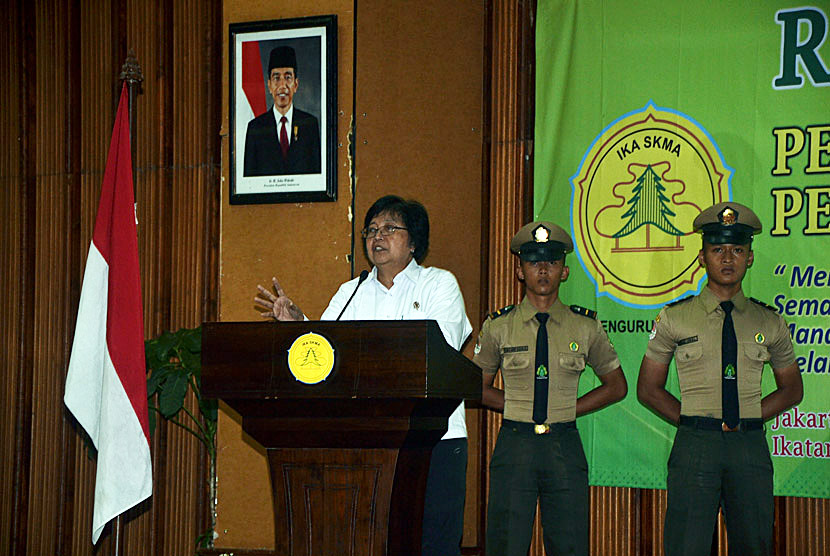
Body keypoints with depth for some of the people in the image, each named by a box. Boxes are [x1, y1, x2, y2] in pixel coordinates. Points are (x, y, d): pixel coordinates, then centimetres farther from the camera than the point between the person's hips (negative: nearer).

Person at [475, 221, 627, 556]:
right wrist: (515, 407, 1)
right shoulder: (499, 326, 5)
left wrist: (568, 410, 5)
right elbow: (478, 387, 16)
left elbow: (616, 386, 16)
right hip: (514, 444, 0)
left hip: (565, 449, 1)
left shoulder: (586, 326, 6)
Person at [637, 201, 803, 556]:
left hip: (751, 446, 2)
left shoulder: (770, 323, 10)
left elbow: (791, 389, 20)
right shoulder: (675, 318, 5)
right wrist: (692, 421, -1)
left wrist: (748, 419, 5)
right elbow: (648, 389, 10)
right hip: (695, 446, -2)